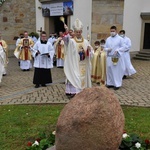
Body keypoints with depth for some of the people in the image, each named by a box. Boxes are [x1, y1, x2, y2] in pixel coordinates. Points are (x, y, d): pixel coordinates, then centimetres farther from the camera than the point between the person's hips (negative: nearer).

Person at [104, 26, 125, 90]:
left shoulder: (120, 38, -2)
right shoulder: (108, 39, 10)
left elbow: (122, 47, -4)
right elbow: (105, 47, 12)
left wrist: (117, 51, -20)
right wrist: (107, 49, -10)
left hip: (117, 57, -4)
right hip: (109, 57, 4)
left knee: (117, 71, -2)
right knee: (109, 71, 8)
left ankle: (117, 84, 6)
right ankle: (110, 83, 19)